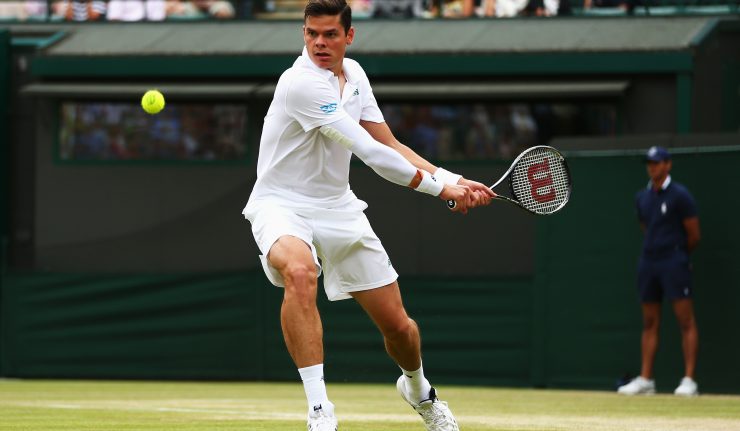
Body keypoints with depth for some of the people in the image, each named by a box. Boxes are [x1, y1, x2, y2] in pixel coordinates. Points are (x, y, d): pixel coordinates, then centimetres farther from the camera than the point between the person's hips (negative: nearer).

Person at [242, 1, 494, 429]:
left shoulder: (353, 73, 3)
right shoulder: (302, 83, -23)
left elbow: (389, 146, 8)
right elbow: (370, 153, -24)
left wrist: (452, 179, -5)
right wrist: (440, 187, -19)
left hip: (337, 208, 7)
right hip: (282, 205, -7)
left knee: (397, 323, 8)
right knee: (299, 271, -41)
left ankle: (419, 388, 43)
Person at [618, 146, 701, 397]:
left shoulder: (679, 195, -6)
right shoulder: (643, 197, 13)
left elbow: (694, 235, -3)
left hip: (674, 262, -7)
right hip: (648, 262, 7)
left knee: (686, 321, -7)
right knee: (649, 322, 8)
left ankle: (689, 381, -9)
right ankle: (645, 380, 11)